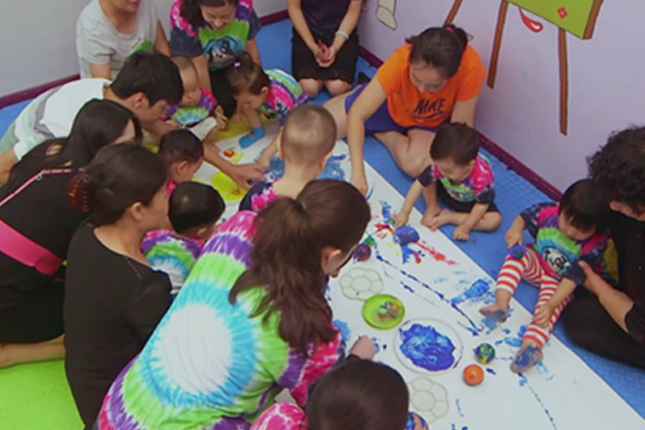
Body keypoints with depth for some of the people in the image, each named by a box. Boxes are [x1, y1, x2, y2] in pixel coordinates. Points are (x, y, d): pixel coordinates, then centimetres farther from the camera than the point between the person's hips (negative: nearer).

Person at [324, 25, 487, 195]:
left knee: (417, 166, -31)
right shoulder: (400, 61, -38)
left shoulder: (470, 68, -38)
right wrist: (357, 172, -43)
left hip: (432, 122, 0)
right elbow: (356, 115, -36)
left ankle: (385, 133, 1)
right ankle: (365, 93, 20)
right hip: (391, 104, 0)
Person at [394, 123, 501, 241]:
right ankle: (433, 207, 0)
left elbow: (482, 205, -27)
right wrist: (404, 213, -27)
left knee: (495, 220, -26)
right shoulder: (441, 165, -34)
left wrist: (466, 227, -26)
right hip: (448, 193, 2)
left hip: (471, 202, -1)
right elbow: (419, 185, -27)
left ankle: (449, 217, -15)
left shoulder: (482, 177, -42)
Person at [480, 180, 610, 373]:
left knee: (552, 301, -32)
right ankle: (501, 304, -40)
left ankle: (531, 343, -50)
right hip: (536, 264, 3)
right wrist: (517, 228, -25)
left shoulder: (594, 246, -27)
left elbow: (574, 277, -30)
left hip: (559, 282, -3)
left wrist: (551, 305, -39)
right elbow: (524, 217, -1)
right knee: (519, 255, -28)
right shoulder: (548, 212, -20)